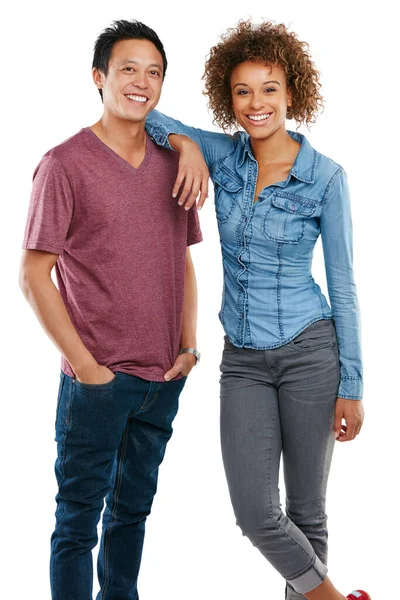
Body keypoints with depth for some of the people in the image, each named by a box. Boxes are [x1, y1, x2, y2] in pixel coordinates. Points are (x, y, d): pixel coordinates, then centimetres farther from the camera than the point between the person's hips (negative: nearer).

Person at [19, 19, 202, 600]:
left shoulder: (173, 163, 8)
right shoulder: (65, 165, -9)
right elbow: (34, 276, -10)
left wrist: (189, 345, 4)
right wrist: (84, 365, -13)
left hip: (165, 378, 6)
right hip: (97, 380, -5)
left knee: (134, 507, 20)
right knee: (79, 519, 7)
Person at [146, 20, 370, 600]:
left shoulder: (325, 177, -8)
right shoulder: (223, 155, 1)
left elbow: (343, 286, -4)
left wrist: (352, 386, -5)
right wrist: (186, 142, -12)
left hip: (310, 353, -3)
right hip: (242, 358, 3)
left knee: (306, 509, 9)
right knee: (255, 513, 0)